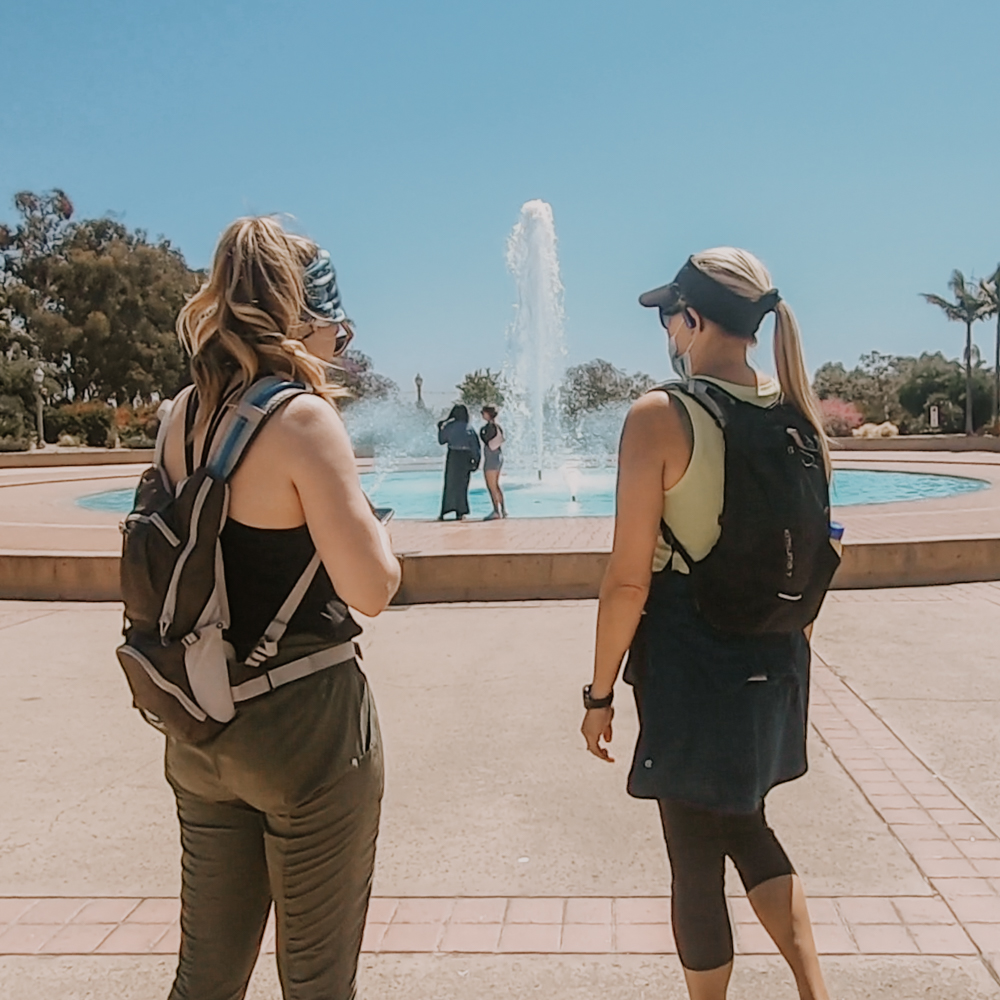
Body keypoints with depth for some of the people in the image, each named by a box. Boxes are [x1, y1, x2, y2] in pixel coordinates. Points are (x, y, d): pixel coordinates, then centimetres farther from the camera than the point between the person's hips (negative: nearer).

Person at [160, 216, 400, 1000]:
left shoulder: (184, 414, 3)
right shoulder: (304, 417, -18)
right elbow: (371, 589, -18)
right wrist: (365, 516, 0)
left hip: (204, 726, 7)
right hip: (305, 726, -7)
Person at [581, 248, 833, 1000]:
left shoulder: (661, 417, -17)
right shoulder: (797, 413, 1)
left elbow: (628, 580, -17)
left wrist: (600, 693, -6)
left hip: (690, 666, -6)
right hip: (775, 662, 6)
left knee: (697, 859, 13)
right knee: (746, 826, 27)